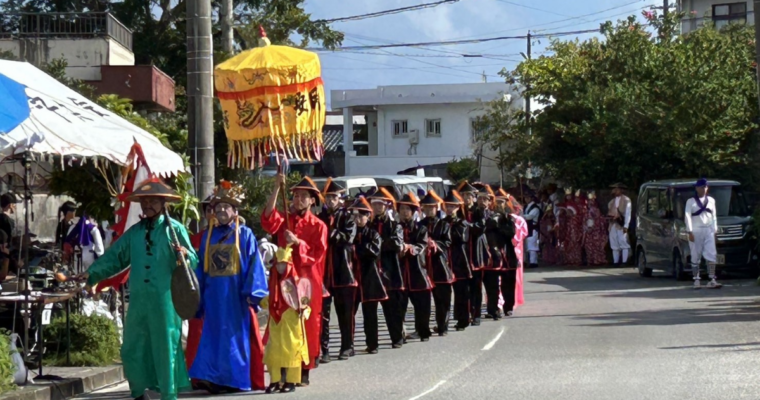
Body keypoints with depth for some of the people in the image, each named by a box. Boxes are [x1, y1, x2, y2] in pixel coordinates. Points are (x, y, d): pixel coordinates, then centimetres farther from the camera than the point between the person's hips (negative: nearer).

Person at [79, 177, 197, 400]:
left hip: (165, 299, -5)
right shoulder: (135, 232, 13)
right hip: (139, 298, 5)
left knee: (166, 346, -1)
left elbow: (193, 261, -6)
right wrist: (92, 274, 3)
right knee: (132, 348, 8)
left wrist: (185, 255, -28)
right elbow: (114, 257, 14)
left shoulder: (174, 229, -1)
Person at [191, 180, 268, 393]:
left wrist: (251, 292, -11)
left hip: (236, 295, -3)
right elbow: (201, 267, 12)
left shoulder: (244, 234, 1)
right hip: (214, 295, 3)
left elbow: (253, 264, -3)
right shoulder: (209, 236, 11)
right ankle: (215, 379, 4)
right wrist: (198, 296, 8)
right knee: (214, 335, 2)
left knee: (237, 335, 0)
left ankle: (237, 379, 5)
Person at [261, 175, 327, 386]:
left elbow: (318, 253, -5)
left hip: (307, 281, -2)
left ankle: (304, 371, 7)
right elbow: (269, 219, -12)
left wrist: (298, 242, -19)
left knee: (307, 325, 1)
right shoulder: (285, 219, 9)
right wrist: (277, 188, -19)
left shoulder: (318, 226, 3)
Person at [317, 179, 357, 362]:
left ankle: (347, 346, 17)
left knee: (345, 311, 6)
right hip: (323, 270, 2)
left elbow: (348, 237, -12)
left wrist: (330, 234, -17)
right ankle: (323, 348, -1)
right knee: (322, 311, -3)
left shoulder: (346, 217, 4)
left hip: (343, 271, -2)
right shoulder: (319, 218, 11)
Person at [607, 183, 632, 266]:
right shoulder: (612, 201, 20)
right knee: (614, 245, 5)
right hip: (612, 225, 6)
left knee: (624, 243, -9)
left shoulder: (626, 200, 1)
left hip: (621, 225, -6)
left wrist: (626, 226, -14)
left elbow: (628, 213, -6)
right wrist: (609, 216, -2)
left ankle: (624, 262, -10)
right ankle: (616, 262, 7)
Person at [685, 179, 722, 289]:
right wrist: (690, 232, -13)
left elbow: (714, 216, 18)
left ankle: (712, 280, -10)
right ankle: (696, 280, 5)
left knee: (711, 255, -7)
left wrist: (715, 230, 12)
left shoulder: (711, 200, 15)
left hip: (708, 230, 3)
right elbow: (687, 216, -5)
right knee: (696, 256, -1)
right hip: (696, 231, -3)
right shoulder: (691, 201, 1)